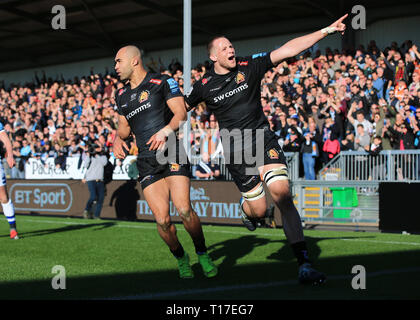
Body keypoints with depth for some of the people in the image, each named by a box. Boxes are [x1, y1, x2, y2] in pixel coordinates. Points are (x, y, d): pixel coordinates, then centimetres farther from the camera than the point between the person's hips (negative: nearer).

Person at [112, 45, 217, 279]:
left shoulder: (163, 82, 2)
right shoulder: (122, 96, 20)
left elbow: (181, 113, -7)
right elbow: (124, 127, 31)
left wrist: (165, 131, -24)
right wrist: (118, 139, 9)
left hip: (172, 154, -4)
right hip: (146, 161, 4)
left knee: (184, 209, -20)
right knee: (162, 219, -10)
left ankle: (203, 254, 0)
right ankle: (180, 258, 13)